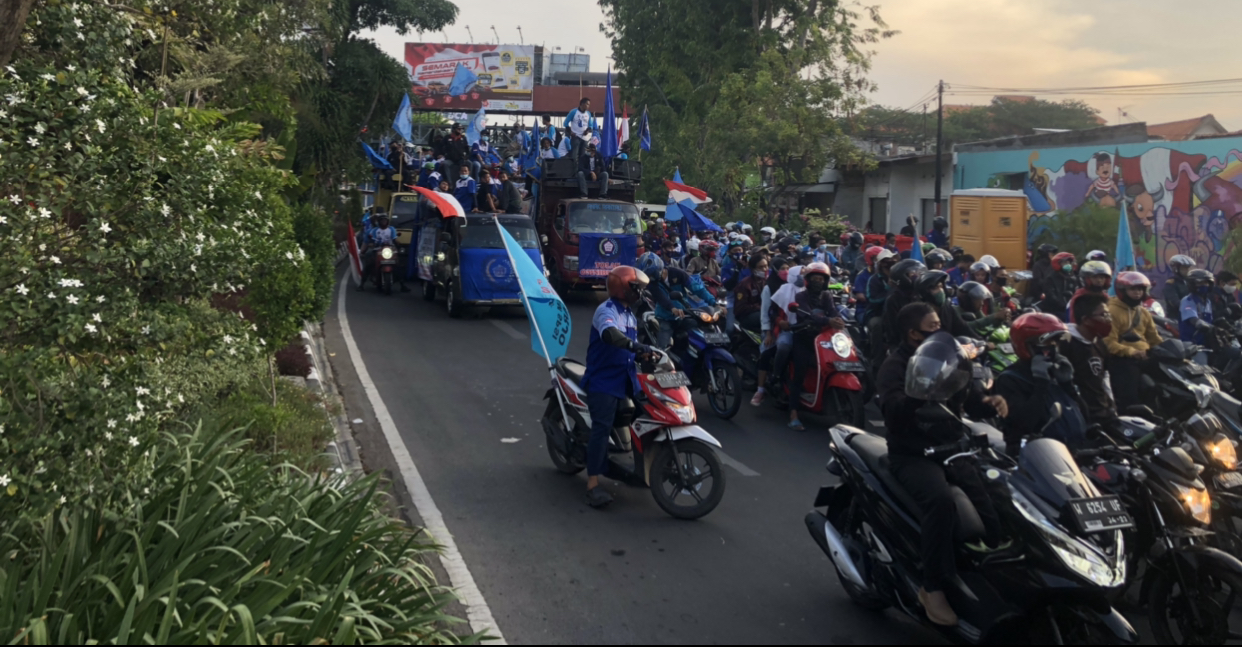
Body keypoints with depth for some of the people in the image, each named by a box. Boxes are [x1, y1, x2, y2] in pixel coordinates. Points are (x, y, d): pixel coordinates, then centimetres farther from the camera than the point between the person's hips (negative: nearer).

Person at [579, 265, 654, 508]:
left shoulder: (630, 314, 16)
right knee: (602, 429, -15)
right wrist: (633, 345, -51)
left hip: (623, 379, 9)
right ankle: (593, 486, -16)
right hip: (603, 381, -9)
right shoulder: (606, 310, -15)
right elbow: (610, 334, -38)